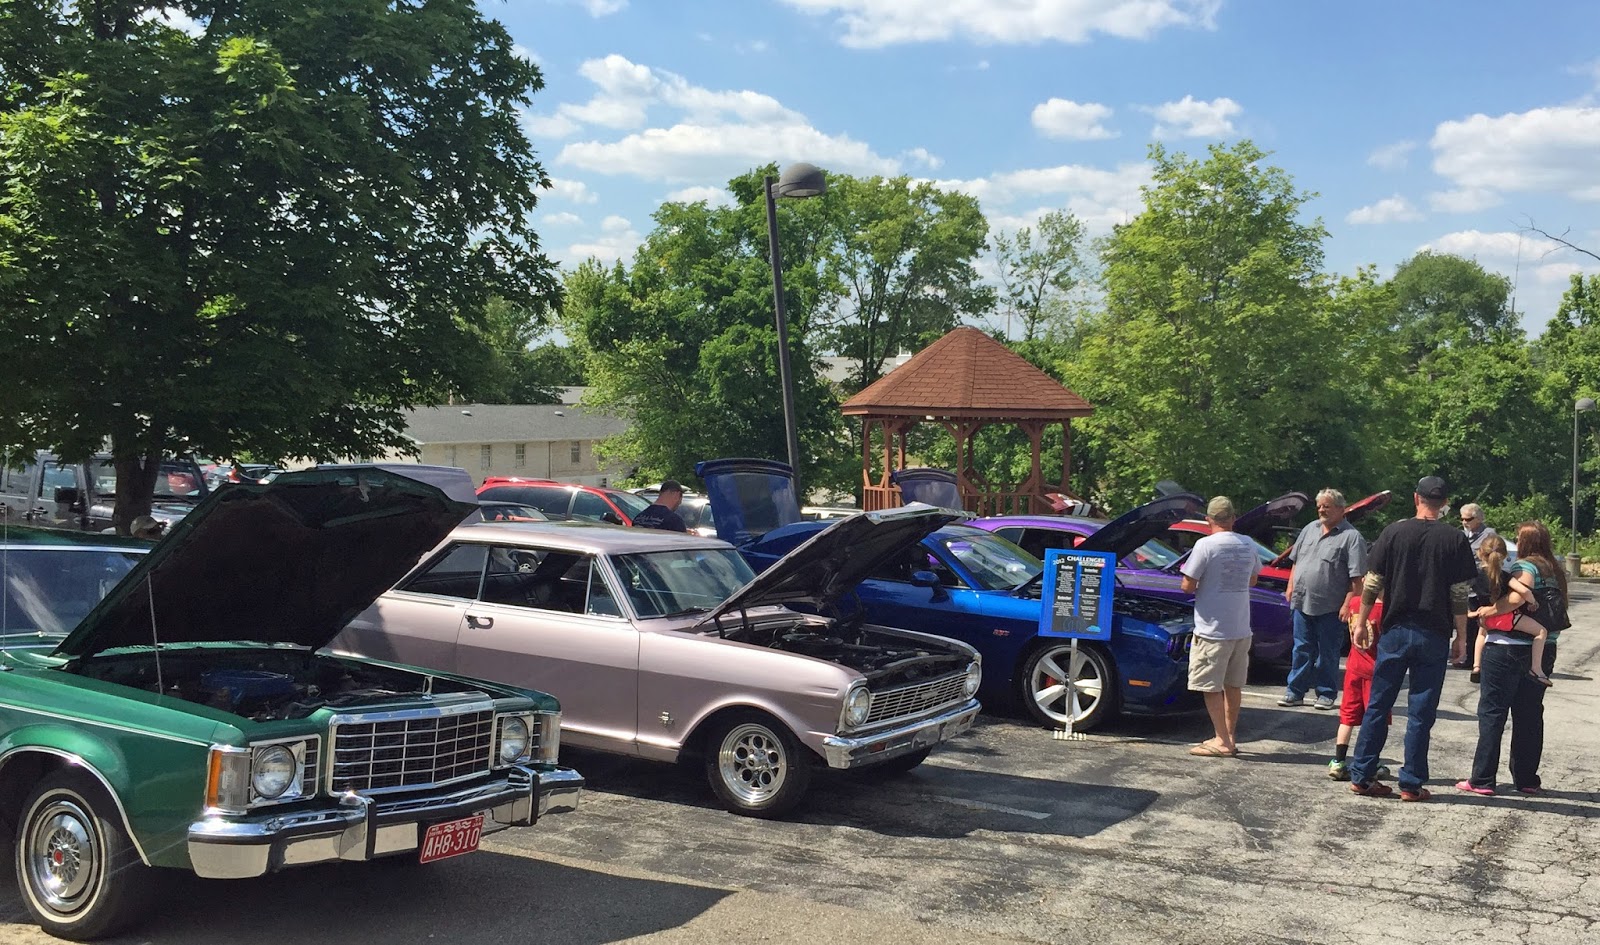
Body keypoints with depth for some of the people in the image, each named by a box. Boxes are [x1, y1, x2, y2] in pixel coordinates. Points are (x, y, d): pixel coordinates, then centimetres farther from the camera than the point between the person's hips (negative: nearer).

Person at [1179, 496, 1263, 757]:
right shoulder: (1248, 545, 4)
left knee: (1211, 687, 1)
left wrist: (1200, 585, 6)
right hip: (1242, 628, 6)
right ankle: (1230, 737, 24)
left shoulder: (1205, 545, -15)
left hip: (1213, 628, -6)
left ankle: (1222, 742, 2)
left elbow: (1188, 586, -14)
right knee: (1233, 685, 16)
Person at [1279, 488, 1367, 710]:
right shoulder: (1310, 529, 13)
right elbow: (1297, 562, 21)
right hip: (1302, 603, 5)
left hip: (1330, 608, -5)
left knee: (1328, 653, 5)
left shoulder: (1351, 537, -7)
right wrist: (1291, 587, 13)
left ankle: (1326, 694, 14)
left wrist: (1347, 604, -17)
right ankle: (1295, 691, 15)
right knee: (1301, 650, 10)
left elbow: (1356, 578, -12)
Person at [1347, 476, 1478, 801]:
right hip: (1434, 635, -1)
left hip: (1395, 631, 1)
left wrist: (1362, 624, 9)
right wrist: (1461, 637, 4)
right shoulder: (1455, 540, -3)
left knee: (1377, 706, 8)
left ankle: (1362, 776, 10)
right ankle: (1412, 784, 8)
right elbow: (1460, 595, -4)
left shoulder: (1393, 533, -2)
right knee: (1421, 713, 5)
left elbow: (1371, 585, -1)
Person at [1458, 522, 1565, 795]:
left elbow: (1519, 596, -28)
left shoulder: (1525, 566, -11)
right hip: (1543, 651, 7)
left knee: (1492, 713, -2)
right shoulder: (1556, 572, 13)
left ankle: (1482, 780, -1)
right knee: (1529, 715, 14)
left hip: (1509, 648, -7)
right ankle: (1526, 779, 19)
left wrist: (1489, 610, -19)